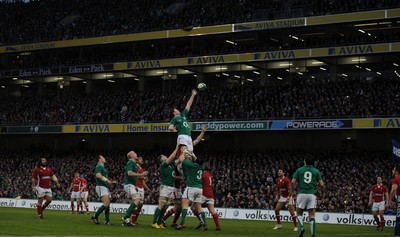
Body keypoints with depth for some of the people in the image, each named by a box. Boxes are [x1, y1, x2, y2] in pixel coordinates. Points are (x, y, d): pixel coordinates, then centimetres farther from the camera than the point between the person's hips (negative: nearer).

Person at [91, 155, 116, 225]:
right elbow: (98, 175, -23)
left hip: (105, 187, 10)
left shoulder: (103, 167, 23)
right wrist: (107, 180, -23)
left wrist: (111, 182, 18)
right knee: (106, 203, -19)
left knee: (108, 204, 4)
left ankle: (107, 220, 3)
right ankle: (95, 216, -10)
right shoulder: (99, 166, -6)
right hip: (101, 187, -10)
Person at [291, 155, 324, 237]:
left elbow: (293, 182, -3)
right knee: (312, 216, 4)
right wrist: (322, 193, 19)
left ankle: (301, 227, -14)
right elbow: (321, 184, 2)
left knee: (299, 213, 12)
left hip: (301, 194, 0)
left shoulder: (299, 170, 5)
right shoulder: (316, 171, 7)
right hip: (312, 194, 1)